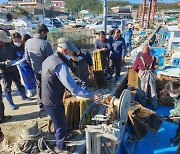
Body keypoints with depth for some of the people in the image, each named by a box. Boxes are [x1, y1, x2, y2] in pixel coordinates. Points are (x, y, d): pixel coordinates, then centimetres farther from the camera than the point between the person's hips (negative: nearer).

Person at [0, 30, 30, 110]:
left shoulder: (9, 44, -3)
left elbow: (14, 54, 10)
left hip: (14, 69, 4)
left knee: (19, 83, 19)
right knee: (7, 88, 9)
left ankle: (23, 96, 41)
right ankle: (11, 104, 24)